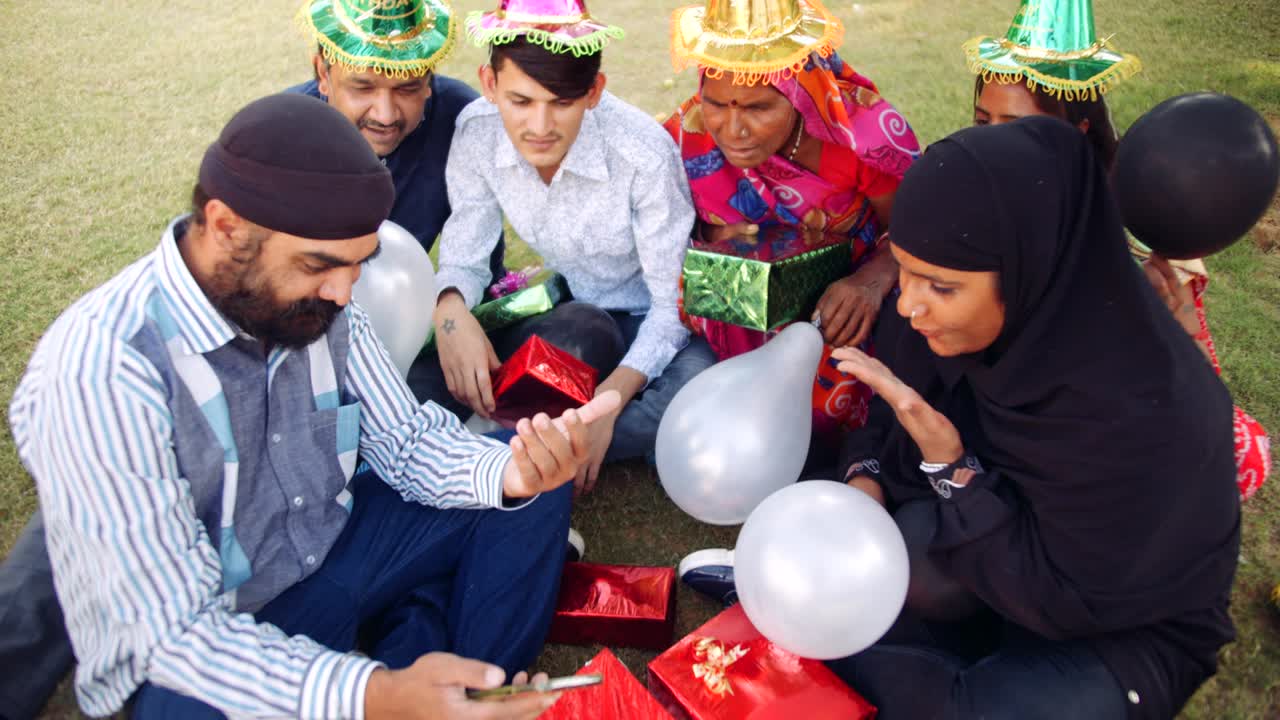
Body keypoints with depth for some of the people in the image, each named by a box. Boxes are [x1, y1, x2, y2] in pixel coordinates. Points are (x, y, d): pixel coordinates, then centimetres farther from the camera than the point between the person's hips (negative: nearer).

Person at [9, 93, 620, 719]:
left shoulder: (315, 298, -13)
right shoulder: (99, 372, -31)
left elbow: (404, 441, -3)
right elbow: (173, 631, -29)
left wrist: (508, 471, -26)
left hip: (331, 546, 6)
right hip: (189, 647, -5)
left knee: (531, 496, -5)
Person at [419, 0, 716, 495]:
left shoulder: (643, 153, -27)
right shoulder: (478, 131, -17)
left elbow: (675, 299, -21)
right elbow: (464, 254, -9)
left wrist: (613, 394, -36)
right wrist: (450, 308, -33)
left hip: (650, 324, -2)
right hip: (571, 313, 3)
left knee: (698, 395, -37)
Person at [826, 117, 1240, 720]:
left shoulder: (1138, 414, -35)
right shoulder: (944, 313, -18)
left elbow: (1063, 602, -26)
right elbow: (888, 412, 3)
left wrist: (947, 462, -34)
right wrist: (865, 480, -17)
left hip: (1124, 628, -5)